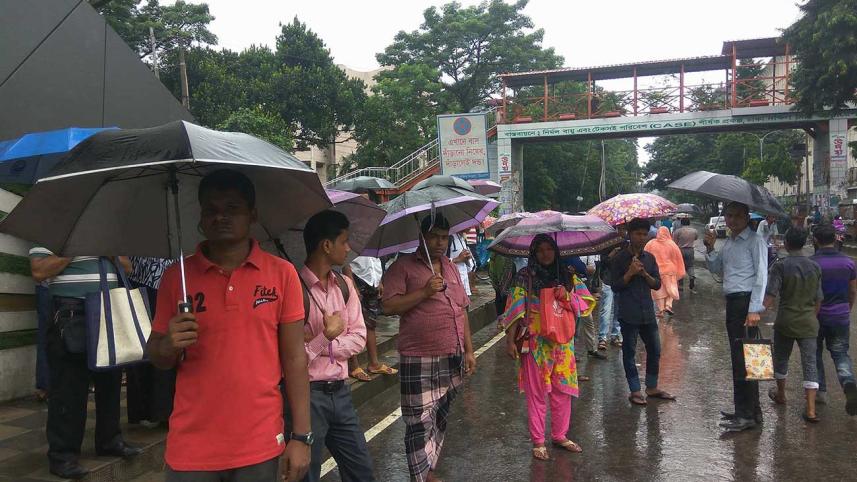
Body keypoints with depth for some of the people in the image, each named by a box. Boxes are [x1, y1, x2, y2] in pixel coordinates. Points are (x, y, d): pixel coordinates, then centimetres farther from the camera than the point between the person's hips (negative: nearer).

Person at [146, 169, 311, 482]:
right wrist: (170, 345, -16)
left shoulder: (282, 274, -3)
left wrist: (301, 436, -4)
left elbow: (294, 358, -1)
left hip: (260, 445, 0)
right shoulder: (177, 276, -1)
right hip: (191, 449, 1)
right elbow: (156, 359, 6)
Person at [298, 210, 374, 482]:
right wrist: (326, 335, -19)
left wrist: (321, 346, -10)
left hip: (340, 392, 7)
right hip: (307, 394, -7)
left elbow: (358, 337, 3)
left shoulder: (344, 285, 8)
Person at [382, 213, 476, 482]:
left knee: (439, 420, 17)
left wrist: (469, 350, 14)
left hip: (452, 359, 7)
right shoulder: (402, 267, -5)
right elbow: (388, 306, -14)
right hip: (419, 361, -7)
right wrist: (425, 292, -20)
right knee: (420, 424, -4)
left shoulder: (450, 268, 15)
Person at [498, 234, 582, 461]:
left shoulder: (565, 275, 9)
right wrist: (510, 340, -13)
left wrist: (566, 295, -4)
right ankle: (538, 441, 14)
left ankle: (560, 436, 27)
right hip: (535, 342, -4)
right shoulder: (525, 276, -4)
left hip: (562, 341, 4)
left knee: (563, 390, 11)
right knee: (536, 393, 3)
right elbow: (516, 309, -9)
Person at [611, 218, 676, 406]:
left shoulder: (650, 258, 10)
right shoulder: (620, 259, -3)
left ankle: (652, 388, 24)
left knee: (655, 350, 10)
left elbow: (657, 284, 7)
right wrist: (630, 273, -18)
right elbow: (615, 286, -5)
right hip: (629, 313, -5)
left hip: (648, 312, 5)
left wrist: (644, 274, -10)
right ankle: (635, 391, 10)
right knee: (630, 352, 2)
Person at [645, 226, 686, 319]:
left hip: (655, 272, 1)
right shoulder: (672, 244, -3)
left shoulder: (650, 244, -3)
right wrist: (680, 273, 10)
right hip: (669, 271, 0)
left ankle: (661, 310, 7)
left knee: (659, 291, 8)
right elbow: (678, 259, 2)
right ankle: (668, 305, -3)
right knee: (671, 289, 14)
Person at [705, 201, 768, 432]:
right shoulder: (728, 243, 17)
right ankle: (743, 409, 22)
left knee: (744, 358, -8)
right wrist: (710, 248, 5)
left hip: (746, 302, -8)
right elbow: (716, 269, 22)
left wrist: (754, 309, -20)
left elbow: (761, 276, -13)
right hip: (732, 302, 8)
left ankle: (749, 415, -3)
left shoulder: (755, 241, -8)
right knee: (738, 358, 13)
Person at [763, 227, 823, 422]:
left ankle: (780, 394, 37)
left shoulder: (780, 266, -11)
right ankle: (811, 410, -3)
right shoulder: (815, 267, 2)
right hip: (809, 323, 3)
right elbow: (818, 299, 8)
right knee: (810, 364, 3)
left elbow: (770, 295, -20)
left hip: (786, 322, -2)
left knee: (781, 358, 18)